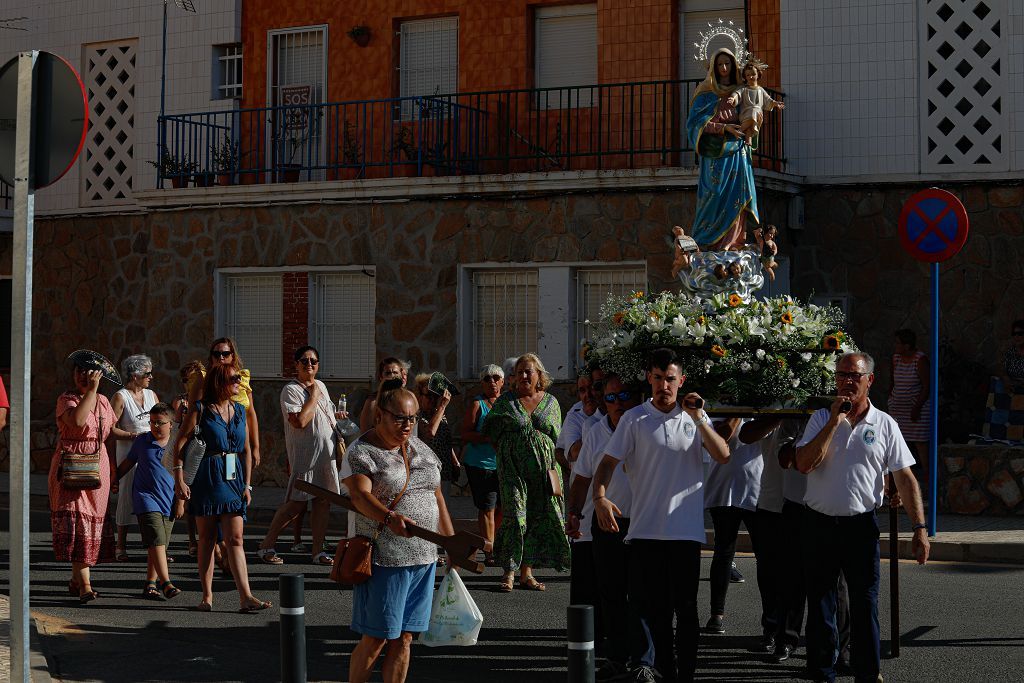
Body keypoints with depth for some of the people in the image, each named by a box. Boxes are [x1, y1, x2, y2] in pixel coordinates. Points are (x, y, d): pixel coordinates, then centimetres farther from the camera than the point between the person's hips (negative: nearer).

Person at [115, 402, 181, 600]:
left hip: (168, 501, 3)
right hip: (146, 497, -3)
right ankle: (166, 584, -22)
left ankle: (150, 585, 15)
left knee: (159, 545, 6)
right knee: (156, 541, -15)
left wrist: (180, 502, 8)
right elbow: (127, 463, 15)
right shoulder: (142, 441, 2)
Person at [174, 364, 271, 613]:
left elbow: (246, 451, 14)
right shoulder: (201, 408, -2)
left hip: (234, 478, 3)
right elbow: (180, 443, -3)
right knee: (207, 538, 4)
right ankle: (207, 596, 10)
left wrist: (247, 484, 10)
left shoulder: (240, 410, 10)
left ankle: (245, 597, -11)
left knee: (234, 538, -4)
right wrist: (179, 479, -10)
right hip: (207, 477, -3)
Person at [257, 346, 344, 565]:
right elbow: (299, 421, -24)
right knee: (296, 504, -6)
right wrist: (313, 395, -15)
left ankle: (318, 551, 11)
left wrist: (339, 445, 20)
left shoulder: (321, 386, 14)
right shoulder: (291, 390, -10)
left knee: (324, 500, 5)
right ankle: (266, 546, 5)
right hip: (304, 455, -7)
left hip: (326, 453, 7)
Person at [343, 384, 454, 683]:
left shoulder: (420, 448, 13)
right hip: (384, 558, -6)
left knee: (403, 639, 9)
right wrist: (389, 518, -42)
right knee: (375, 639, -2)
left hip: (424, 557, 6)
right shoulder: (361, 452, -8)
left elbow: (437, 498, 19)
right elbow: (360, 495, -24)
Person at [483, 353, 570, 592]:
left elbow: (558, 438, 15)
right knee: (515, 516, -12)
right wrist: (506, 454, 4)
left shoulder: (551, 402, 11)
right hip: (513, 469, -3)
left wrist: (551, 465, 6)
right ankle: (509, 573, -8)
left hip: (544, 469, 3)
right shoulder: (505, 402, 5)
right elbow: (490, 431, 11)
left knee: (539, 518, 2)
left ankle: (526, 572, 11)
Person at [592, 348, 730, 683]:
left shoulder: (695, 417, 8)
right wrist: (600, 497, -19)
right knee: (646, 603, -3)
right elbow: (608, 463, -1)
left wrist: (697, 418, -11)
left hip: (686, 529, 1)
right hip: (645, 527, -1)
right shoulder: (634, 419, 2)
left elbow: (723, 455, -2)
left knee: (685, 605, 7)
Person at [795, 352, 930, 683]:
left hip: (861, 525, -1)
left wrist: (920, 527, -5)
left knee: (865, 605, 3)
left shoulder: (885, 425, 1)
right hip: (818, 524, 1)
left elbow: (905, 478, 1)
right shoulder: (821, 419, 3)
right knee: (820, 604, 8)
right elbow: (804, 464, -11)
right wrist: (834, 421, -15)